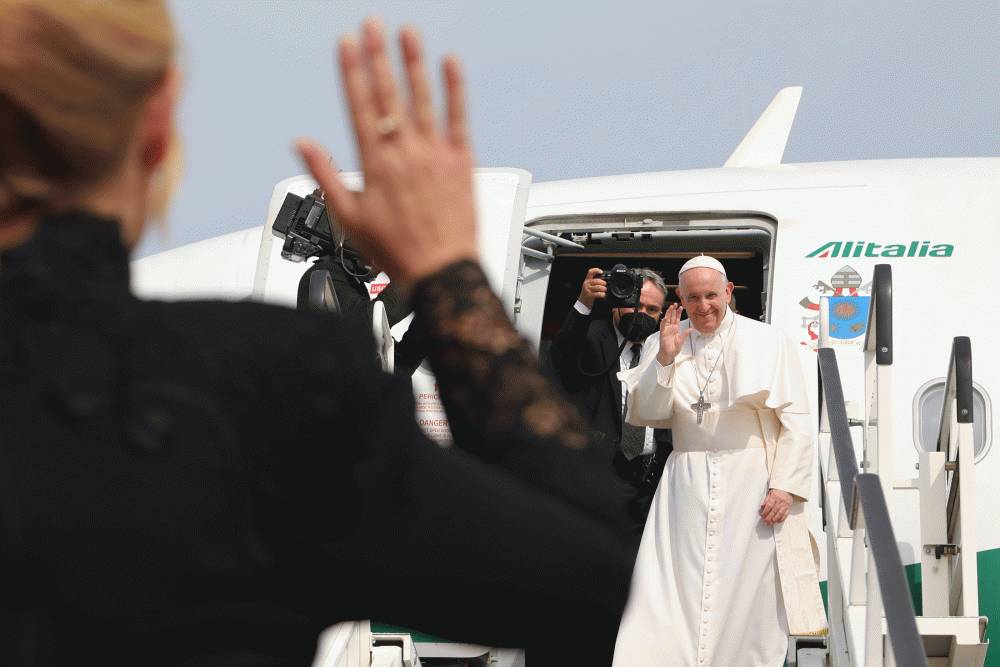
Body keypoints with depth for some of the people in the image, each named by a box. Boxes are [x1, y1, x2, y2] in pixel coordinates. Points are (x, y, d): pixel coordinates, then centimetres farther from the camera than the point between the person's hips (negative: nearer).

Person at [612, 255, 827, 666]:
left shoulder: (768, 342, 0)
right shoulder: (671, 341, 8)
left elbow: (796, 421, -2)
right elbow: (644, 415, 4)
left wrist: (785, 485, -11)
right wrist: (665, 360, -8)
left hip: (751, 482, -2)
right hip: (688, 486, 2)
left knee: (751, 594, -3)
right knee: (681, 591, -4)